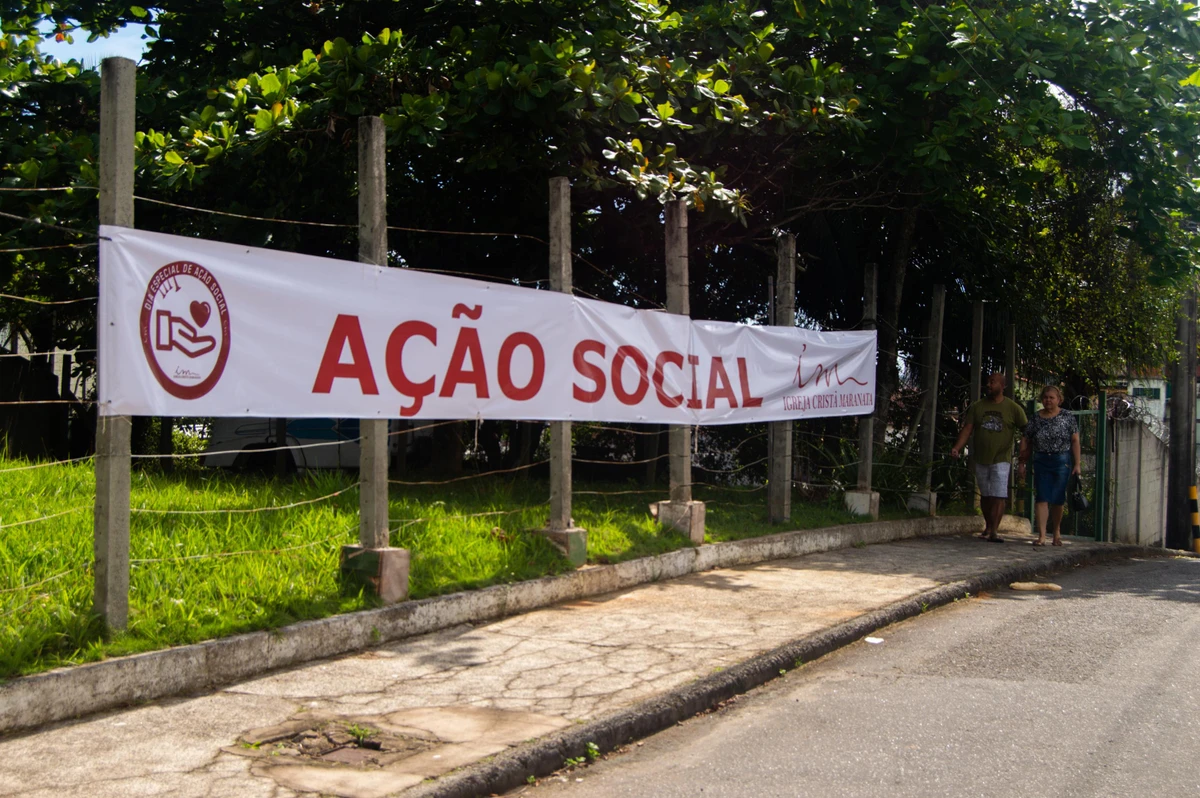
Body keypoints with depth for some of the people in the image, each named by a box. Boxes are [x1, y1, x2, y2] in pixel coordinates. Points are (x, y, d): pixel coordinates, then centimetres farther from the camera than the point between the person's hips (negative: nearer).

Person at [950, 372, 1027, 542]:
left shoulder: (1013, 408, 0)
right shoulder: (977, 407, 7)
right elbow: (967, 428, 2)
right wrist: (957, 447, -12)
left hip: (1001, 459, -3)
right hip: (981, 458, 3)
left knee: (999, 496, -13)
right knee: (985, 495, 12)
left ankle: (994, 530, -14)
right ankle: (988, 527, 25)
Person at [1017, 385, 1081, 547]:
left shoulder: (1067, 417, 1)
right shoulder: (1036, 419, 6)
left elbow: (1075, 441, 0)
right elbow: (1026, 442, 9)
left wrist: (1077, 464, -4)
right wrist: (1022, 462, 6)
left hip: (1062, 462, -1)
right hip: (1041, 462, 1)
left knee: (1058, 500, 5)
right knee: (1041, 498, -6)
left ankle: (1056, 534, 21)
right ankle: (1042, 536, -8)